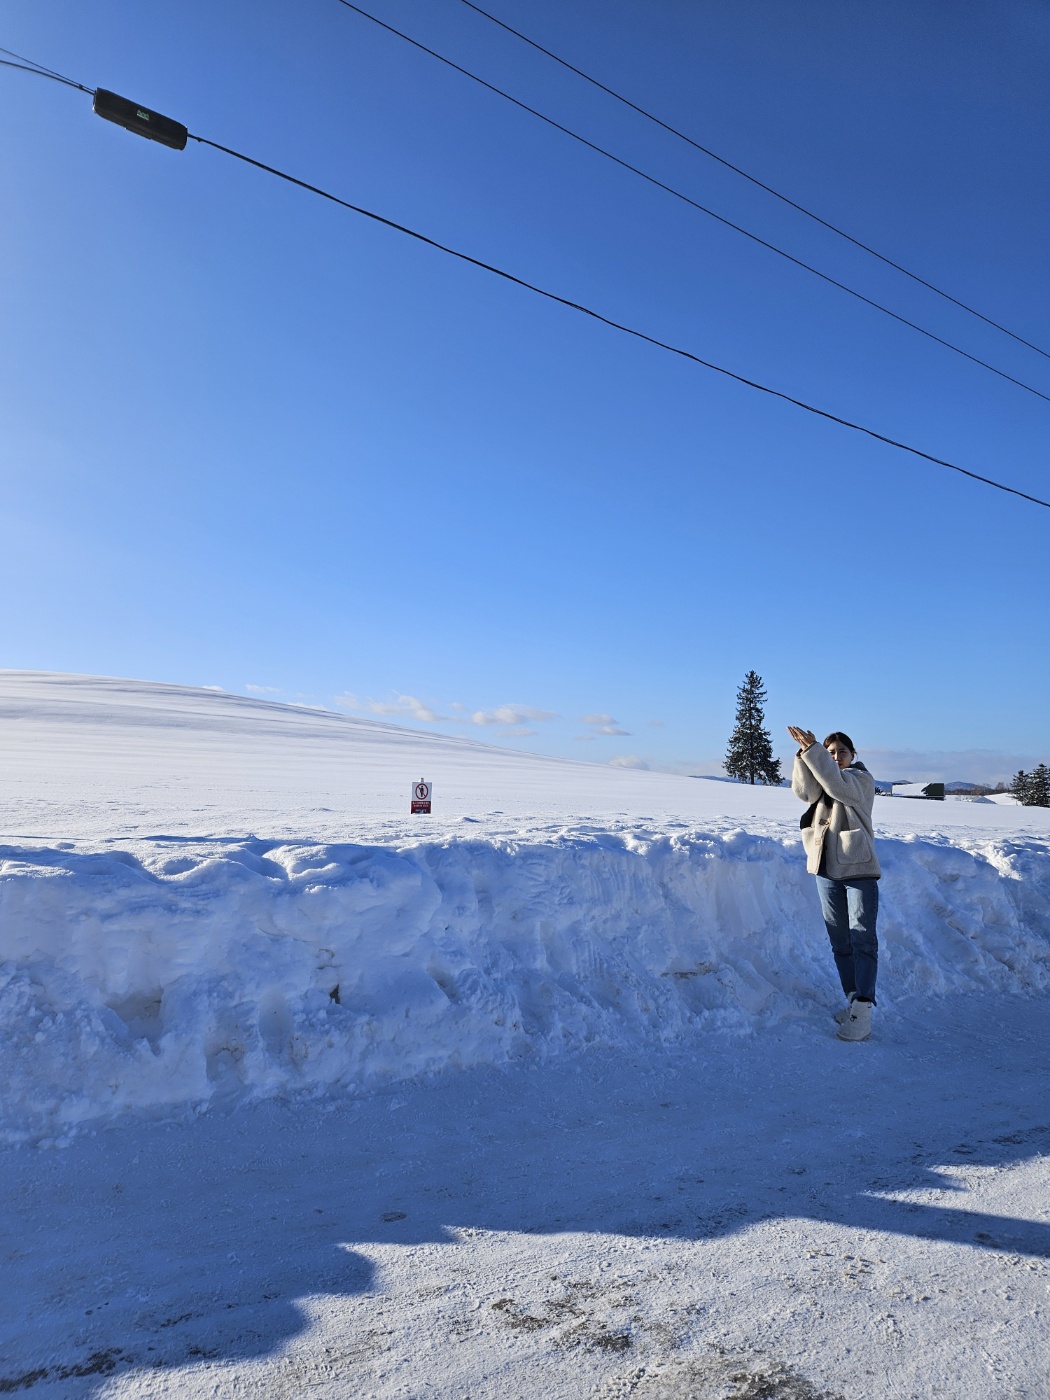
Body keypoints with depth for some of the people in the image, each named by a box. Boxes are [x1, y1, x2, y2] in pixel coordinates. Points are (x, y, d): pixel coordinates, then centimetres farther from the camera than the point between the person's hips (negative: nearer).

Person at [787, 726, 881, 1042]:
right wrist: (804, 755, -22)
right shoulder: (818, 779, 13)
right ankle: (852, 999, 20)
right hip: (826, 870, 6)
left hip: (858, 868, -6)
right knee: (839, 941, 11)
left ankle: (862, 1011, -13)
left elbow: (837, 784, -23)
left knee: (862, 939, -10)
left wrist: (812, 750, -28)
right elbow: (804, 791, -10)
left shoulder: (862, 779, -2)